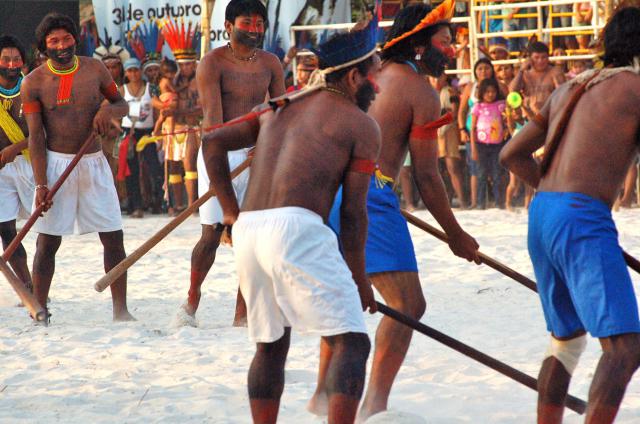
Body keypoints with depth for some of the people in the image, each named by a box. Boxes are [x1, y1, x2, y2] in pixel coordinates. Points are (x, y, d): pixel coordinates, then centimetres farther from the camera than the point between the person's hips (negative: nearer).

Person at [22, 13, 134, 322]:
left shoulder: (94, 69, 2)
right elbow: (35, 137, -7)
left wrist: (109, 110, -11)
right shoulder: (34, 82, -5)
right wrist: (41, 184, -15)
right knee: (47, 241, -2)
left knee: (113, 237, 1)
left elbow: (122, 104, 14)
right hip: (55, 163, -3)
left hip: (94, 162, 3)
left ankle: (120, 309, 8)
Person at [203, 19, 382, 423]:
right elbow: (353, 212, 3)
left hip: (248, 230, 7)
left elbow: (213, 143, 21)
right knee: (352, 343, -4)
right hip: (297, 228, -7)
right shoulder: (362, 125, 7)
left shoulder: (283, 106, 25)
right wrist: (359, 276, 12)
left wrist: (230, 209, 24)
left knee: (271, 346, 20)